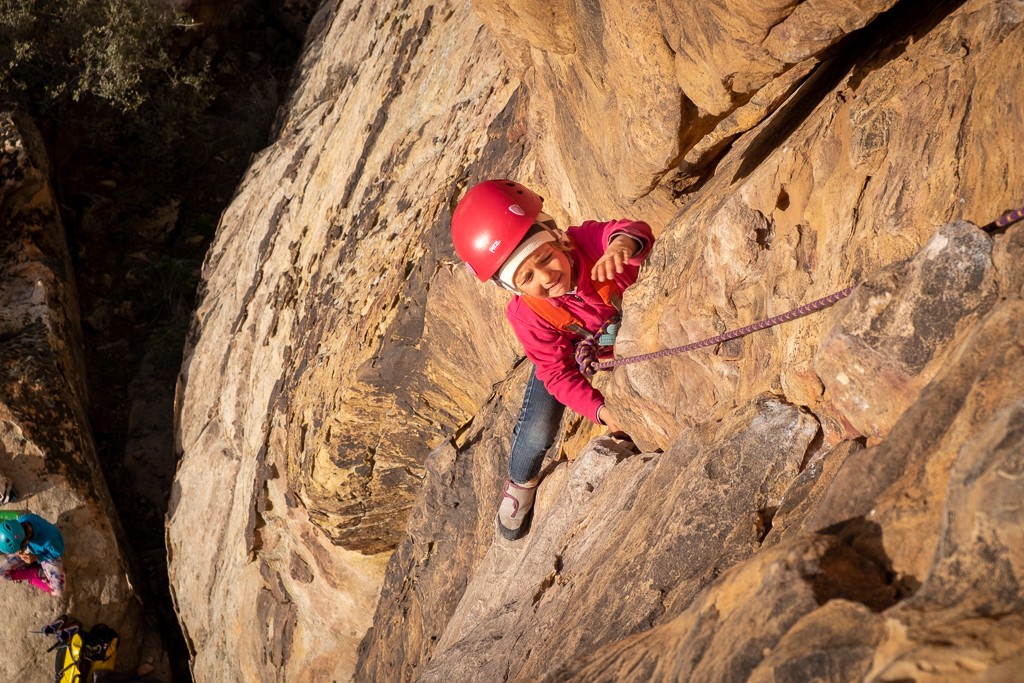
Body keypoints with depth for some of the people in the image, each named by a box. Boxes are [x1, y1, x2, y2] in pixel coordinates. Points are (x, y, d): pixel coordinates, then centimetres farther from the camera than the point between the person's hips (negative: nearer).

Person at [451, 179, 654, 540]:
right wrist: (600, 409, -44)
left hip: (632, 322, 2)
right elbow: (559, 375, -30)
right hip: (573, 349, -1)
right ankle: (521, 482, 26)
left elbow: (637, 232, -56)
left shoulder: (588, 240, -40)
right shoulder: (528, 316, -36)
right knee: (537, 434, -9)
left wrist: (624, 241, -80)